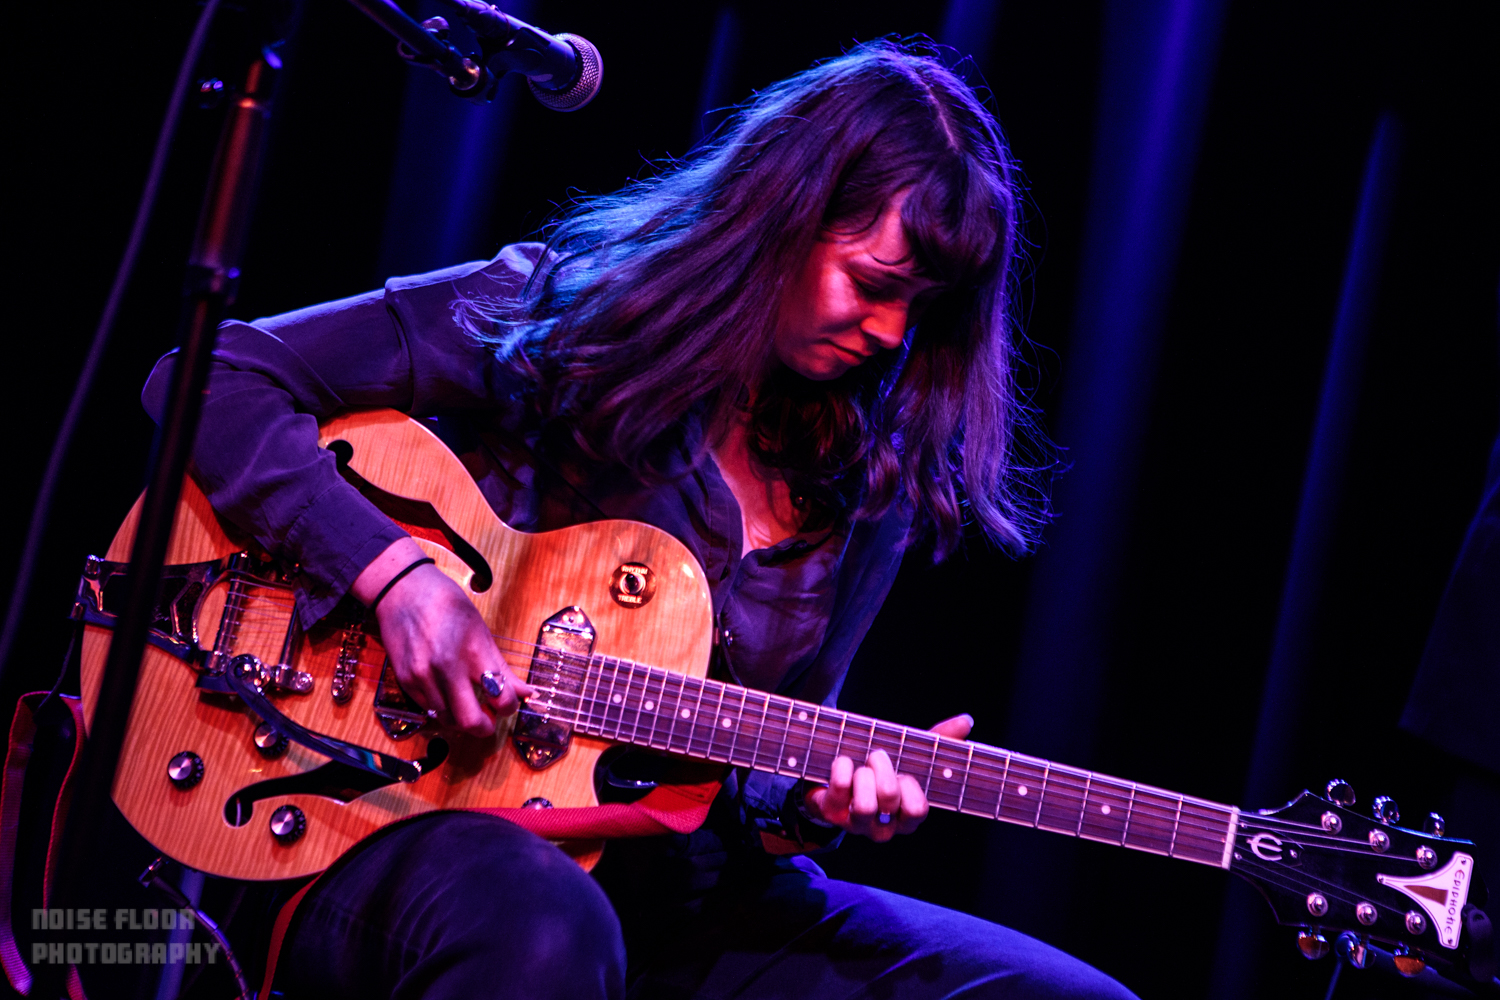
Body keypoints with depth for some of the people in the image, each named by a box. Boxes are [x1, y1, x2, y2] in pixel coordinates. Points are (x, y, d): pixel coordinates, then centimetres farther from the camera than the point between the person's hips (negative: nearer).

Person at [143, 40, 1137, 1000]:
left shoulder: (873, 496, 7)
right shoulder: (552, 314, -5)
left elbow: (756, 754, 10)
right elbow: (213, 379, -7)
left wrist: (804, 802, -14)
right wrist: (392, 570, -20)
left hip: (667, 890, 5)